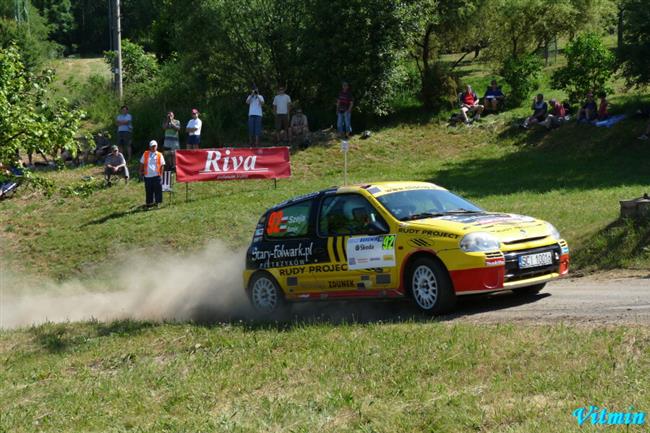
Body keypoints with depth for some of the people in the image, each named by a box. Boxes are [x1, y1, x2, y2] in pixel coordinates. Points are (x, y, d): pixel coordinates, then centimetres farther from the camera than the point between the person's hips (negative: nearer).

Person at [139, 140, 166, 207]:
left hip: (156, 175, -2)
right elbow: (142, 164, 14)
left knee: (157, 189, -2)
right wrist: (141, 171, 7)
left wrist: (160, 173, -4)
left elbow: (162, 165, 5)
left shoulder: (159, 155, 6)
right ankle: (149, 202, 16)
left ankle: (157, 201, 7)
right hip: (147, 176, 2)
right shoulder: (145, 154, 10)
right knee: (148, 190, 7)